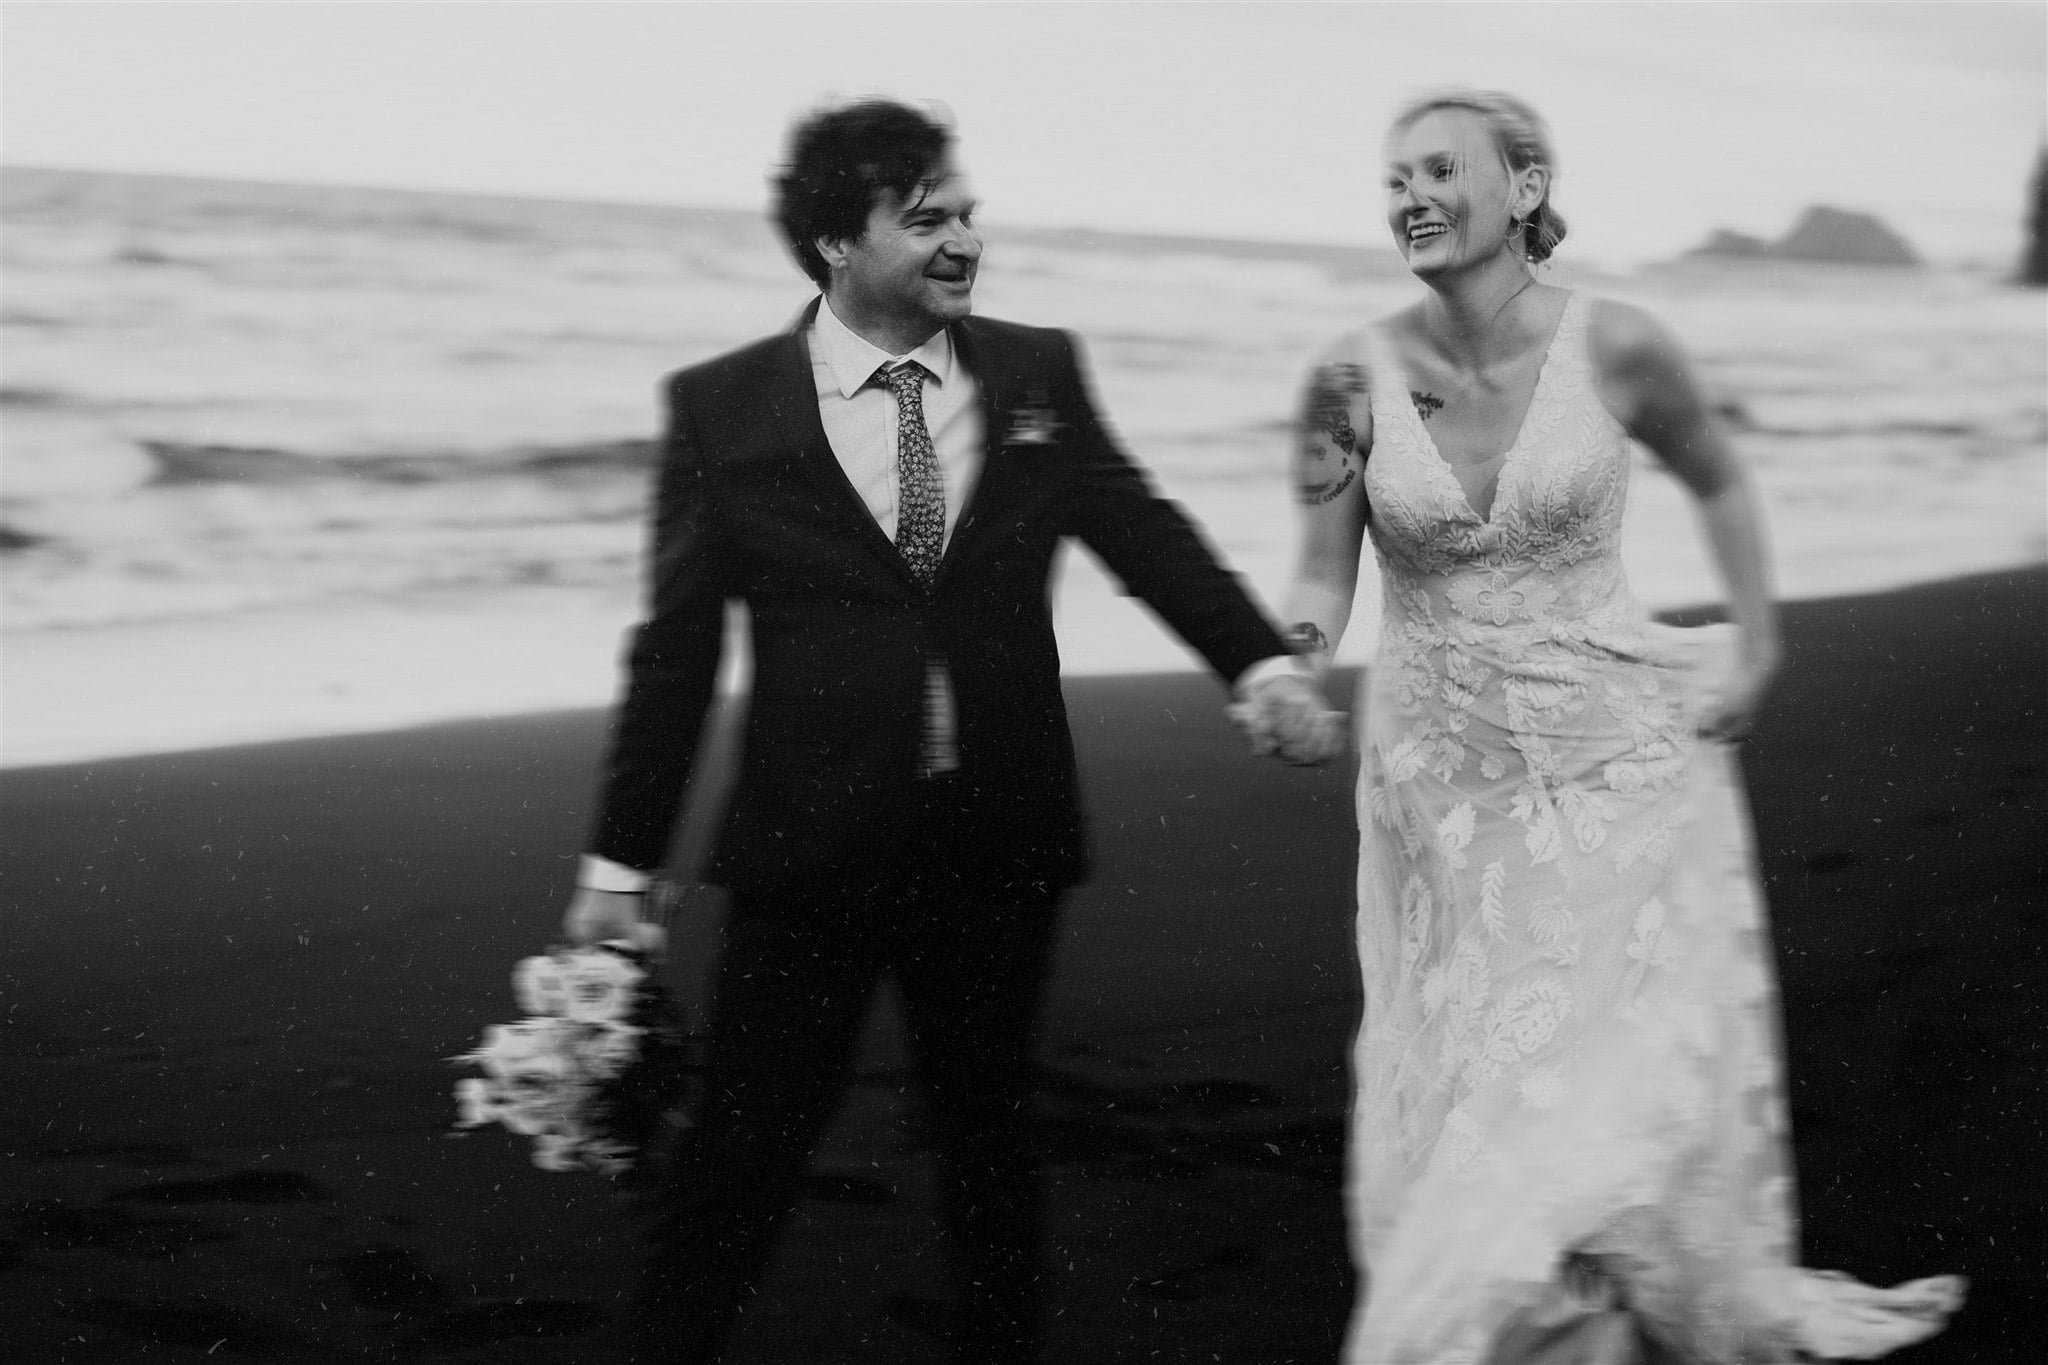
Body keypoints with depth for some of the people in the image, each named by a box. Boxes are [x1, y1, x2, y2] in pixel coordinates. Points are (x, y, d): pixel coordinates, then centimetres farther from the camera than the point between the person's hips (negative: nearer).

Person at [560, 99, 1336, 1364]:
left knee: (990, 1131, 16)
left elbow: (1141, 526, 0)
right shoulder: (722, 408, -4)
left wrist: (1261, 659, -18)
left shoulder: (1040, 373, 3)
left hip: (1000, 841, 3)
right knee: (747, 1146, 2)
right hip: (811, 846, -2)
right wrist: (624, 860, 0)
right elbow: (678, 645, -2)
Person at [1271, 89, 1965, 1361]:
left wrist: (1757, 648, 5)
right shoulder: (1355, 377, -7)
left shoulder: (1616, 347, -9)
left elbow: (1721, 483, 10)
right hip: (1442, 792, 2)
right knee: (1452, 1106, 9)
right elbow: (1323, 578, -3)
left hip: (1617, 770, -2)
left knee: (1624, 1103, -4)